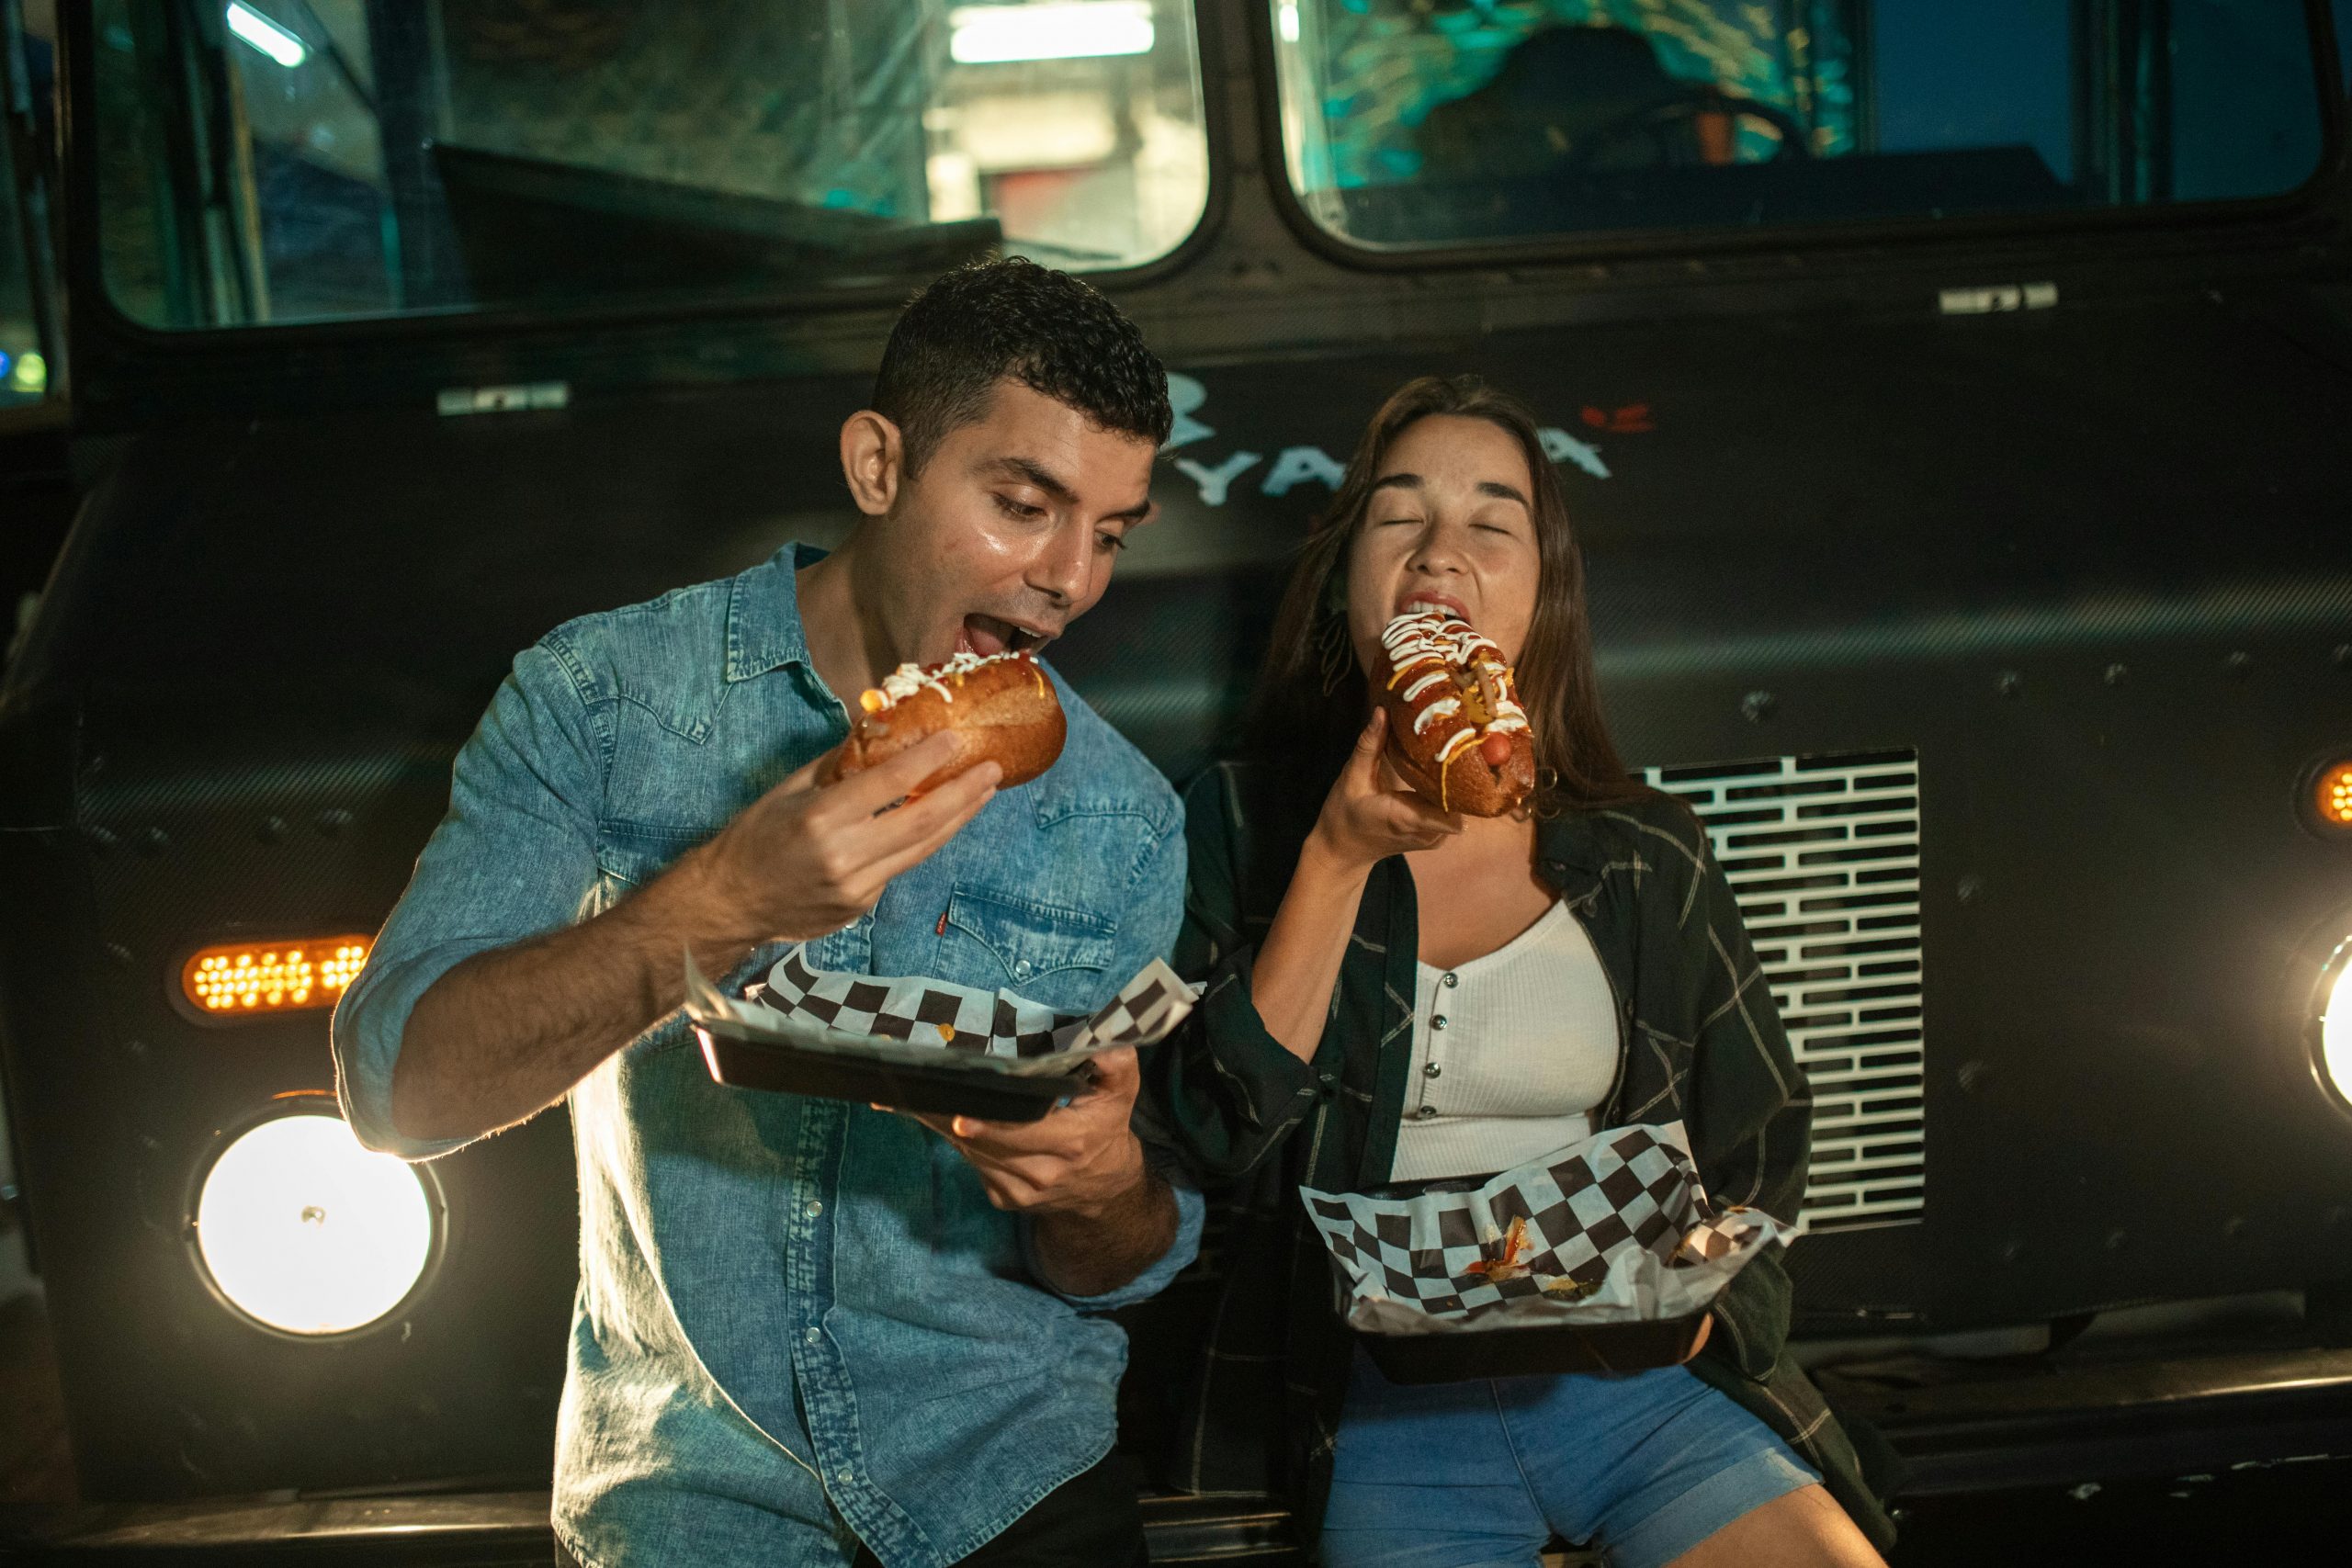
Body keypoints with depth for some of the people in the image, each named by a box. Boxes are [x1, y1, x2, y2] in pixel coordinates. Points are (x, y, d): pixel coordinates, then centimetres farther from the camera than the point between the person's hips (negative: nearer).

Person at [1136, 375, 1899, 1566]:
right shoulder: (1242, 825, 3)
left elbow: (1755, 1166, 15)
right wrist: (1339, 859, -12)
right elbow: (1209, 1134, -7)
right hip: (1383, 1409, -1)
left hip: (1642, 1382, 1)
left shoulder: (1648, 862, 8)